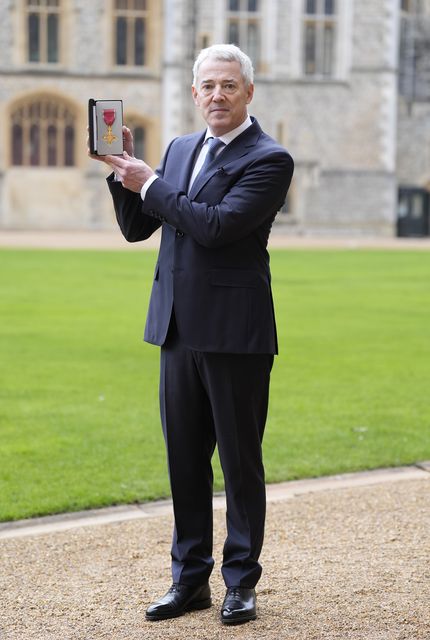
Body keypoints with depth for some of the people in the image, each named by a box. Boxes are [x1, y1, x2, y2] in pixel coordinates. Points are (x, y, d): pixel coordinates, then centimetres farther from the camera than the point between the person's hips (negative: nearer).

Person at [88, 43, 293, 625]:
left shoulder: (269, 159, -8)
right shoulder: (180, 149, 14)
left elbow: (216, 224, -21)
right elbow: (136, 228, 15)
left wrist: (150, 185, -12)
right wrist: (124, 174, -1)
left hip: (235, 334, -6)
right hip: (180, 330, 7)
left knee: (240, 462, 4)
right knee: (185, 461, 11)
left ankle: (241, 582, 15)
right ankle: (190, 580, 21)